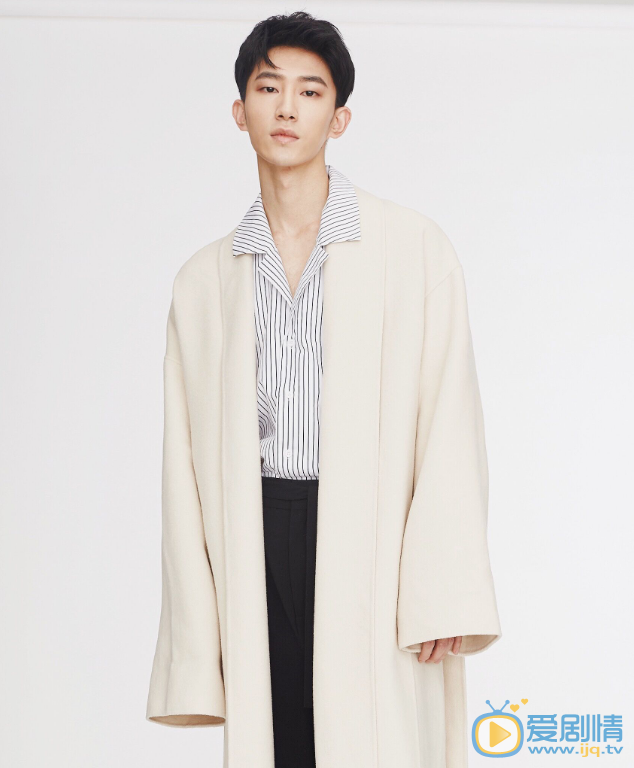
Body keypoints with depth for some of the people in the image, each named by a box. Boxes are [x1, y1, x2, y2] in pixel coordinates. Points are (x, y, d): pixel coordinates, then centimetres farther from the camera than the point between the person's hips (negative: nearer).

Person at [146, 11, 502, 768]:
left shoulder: (413, 248, 4)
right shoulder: (203, 280, 12)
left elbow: (450, 420, -2)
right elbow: (187, 461, 11)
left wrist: (440, 590, -11)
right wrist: (197, 637, 6)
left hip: (374, 537, -2)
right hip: (261, 546, 3)